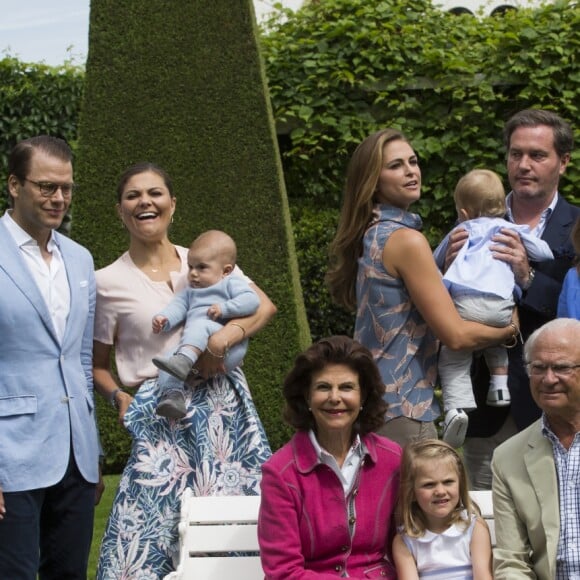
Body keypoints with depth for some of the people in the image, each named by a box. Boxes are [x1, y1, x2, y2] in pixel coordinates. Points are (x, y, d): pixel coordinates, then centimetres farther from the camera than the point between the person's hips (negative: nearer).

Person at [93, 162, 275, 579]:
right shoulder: (109, 282, 2)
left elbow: (265, 306, 6)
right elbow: (98, 365, 8)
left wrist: (227, 335, -11)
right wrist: (120, 397, -11)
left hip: (224, 405, 2)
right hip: (161, 419, -2)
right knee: (155, 523, -7)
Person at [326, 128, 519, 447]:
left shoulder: (370, 235, 11)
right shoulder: (406, 239, -15)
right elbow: (456, 334, -15)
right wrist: (510, 329, 2)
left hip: (371, 398, 9)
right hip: (401, 408, -9)